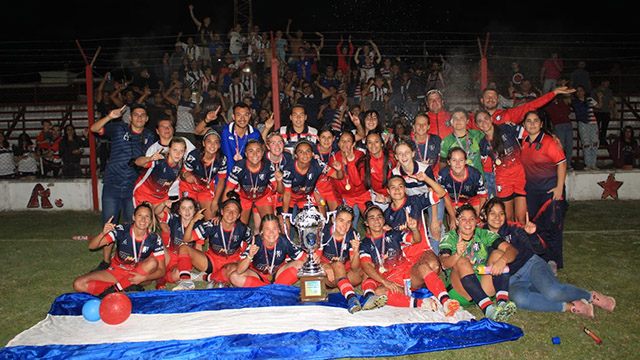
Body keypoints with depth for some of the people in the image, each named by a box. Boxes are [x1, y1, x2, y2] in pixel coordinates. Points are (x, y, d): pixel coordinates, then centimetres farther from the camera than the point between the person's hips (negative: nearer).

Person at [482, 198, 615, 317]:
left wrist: (531, 234, -20)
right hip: (512, 281, 0)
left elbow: (540, 249, -2)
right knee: (519, 298, -34)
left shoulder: (513, 229, 1)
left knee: (553, 291, -30)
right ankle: (569, 306, -21)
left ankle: (591, 296, -1)